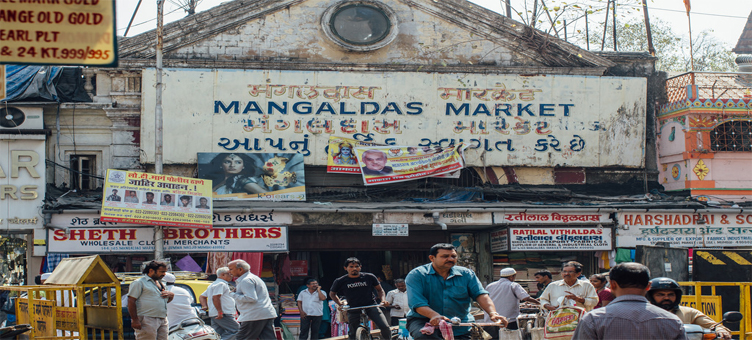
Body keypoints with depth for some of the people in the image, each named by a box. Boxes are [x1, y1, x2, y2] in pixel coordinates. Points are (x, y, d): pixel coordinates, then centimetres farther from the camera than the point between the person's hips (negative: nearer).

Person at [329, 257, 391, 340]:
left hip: (371, 306, -1)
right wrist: (340, 304, 2)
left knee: (385, 327, -18)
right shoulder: (340, 281, -1)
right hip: (353, 310, 1)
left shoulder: (369, 277, 0)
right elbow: (332, 294, 16)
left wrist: (383, 300, -5)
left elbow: (379, 290, 13)